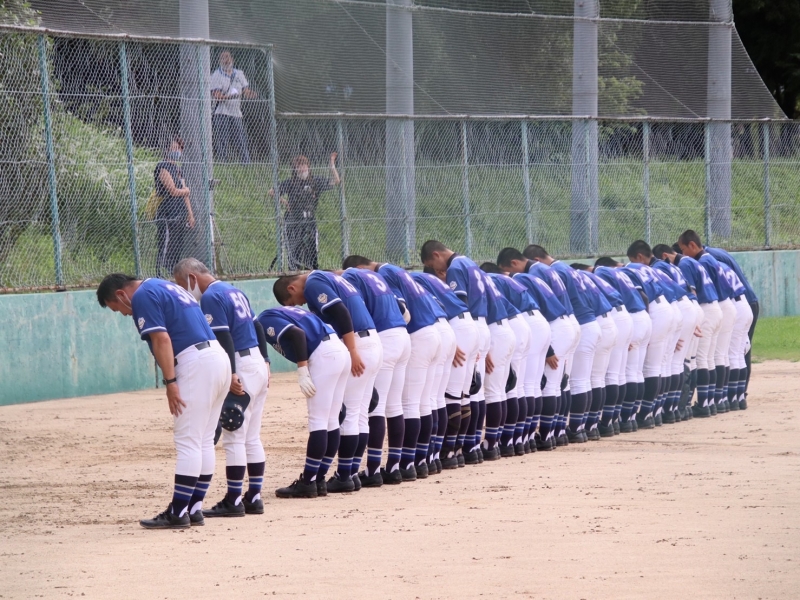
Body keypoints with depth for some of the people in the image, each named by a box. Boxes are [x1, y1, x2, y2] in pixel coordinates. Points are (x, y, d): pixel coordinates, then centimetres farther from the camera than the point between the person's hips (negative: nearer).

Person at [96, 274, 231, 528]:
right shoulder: (166, 287, 24)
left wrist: (170, 382, -18)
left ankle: (178, 513, -9)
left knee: (187, 442, -8)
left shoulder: (143, 296, -5)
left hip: (196, 364, -10)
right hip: (220, 357, 10)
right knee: (204, 442, 12)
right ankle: (193, 509, 15)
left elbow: (162, 338, -16)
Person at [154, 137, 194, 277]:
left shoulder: (177, 169, 20)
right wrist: (186, 190, 5)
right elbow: (173, 191, -15)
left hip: (180, 217, 9)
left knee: (178, 251, 9)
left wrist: (190, 214, 16)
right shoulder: (163, 167, -8)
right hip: (167, 217, -9)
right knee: (166, 251, -12)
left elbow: (184, 195, 22)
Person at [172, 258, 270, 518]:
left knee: (234, 438, -6)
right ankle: (254, 497, 14)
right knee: (252, 437, 13)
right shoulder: (234, 291, 18)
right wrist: (265, 361, 20)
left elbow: (223, 337, -19)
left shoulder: (211, 297, -11)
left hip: (241, 368, -9)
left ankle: (233, 501, -5)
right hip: (259, 364, 9)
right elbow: (257, 327, 20)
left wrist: (232, 374, -23)